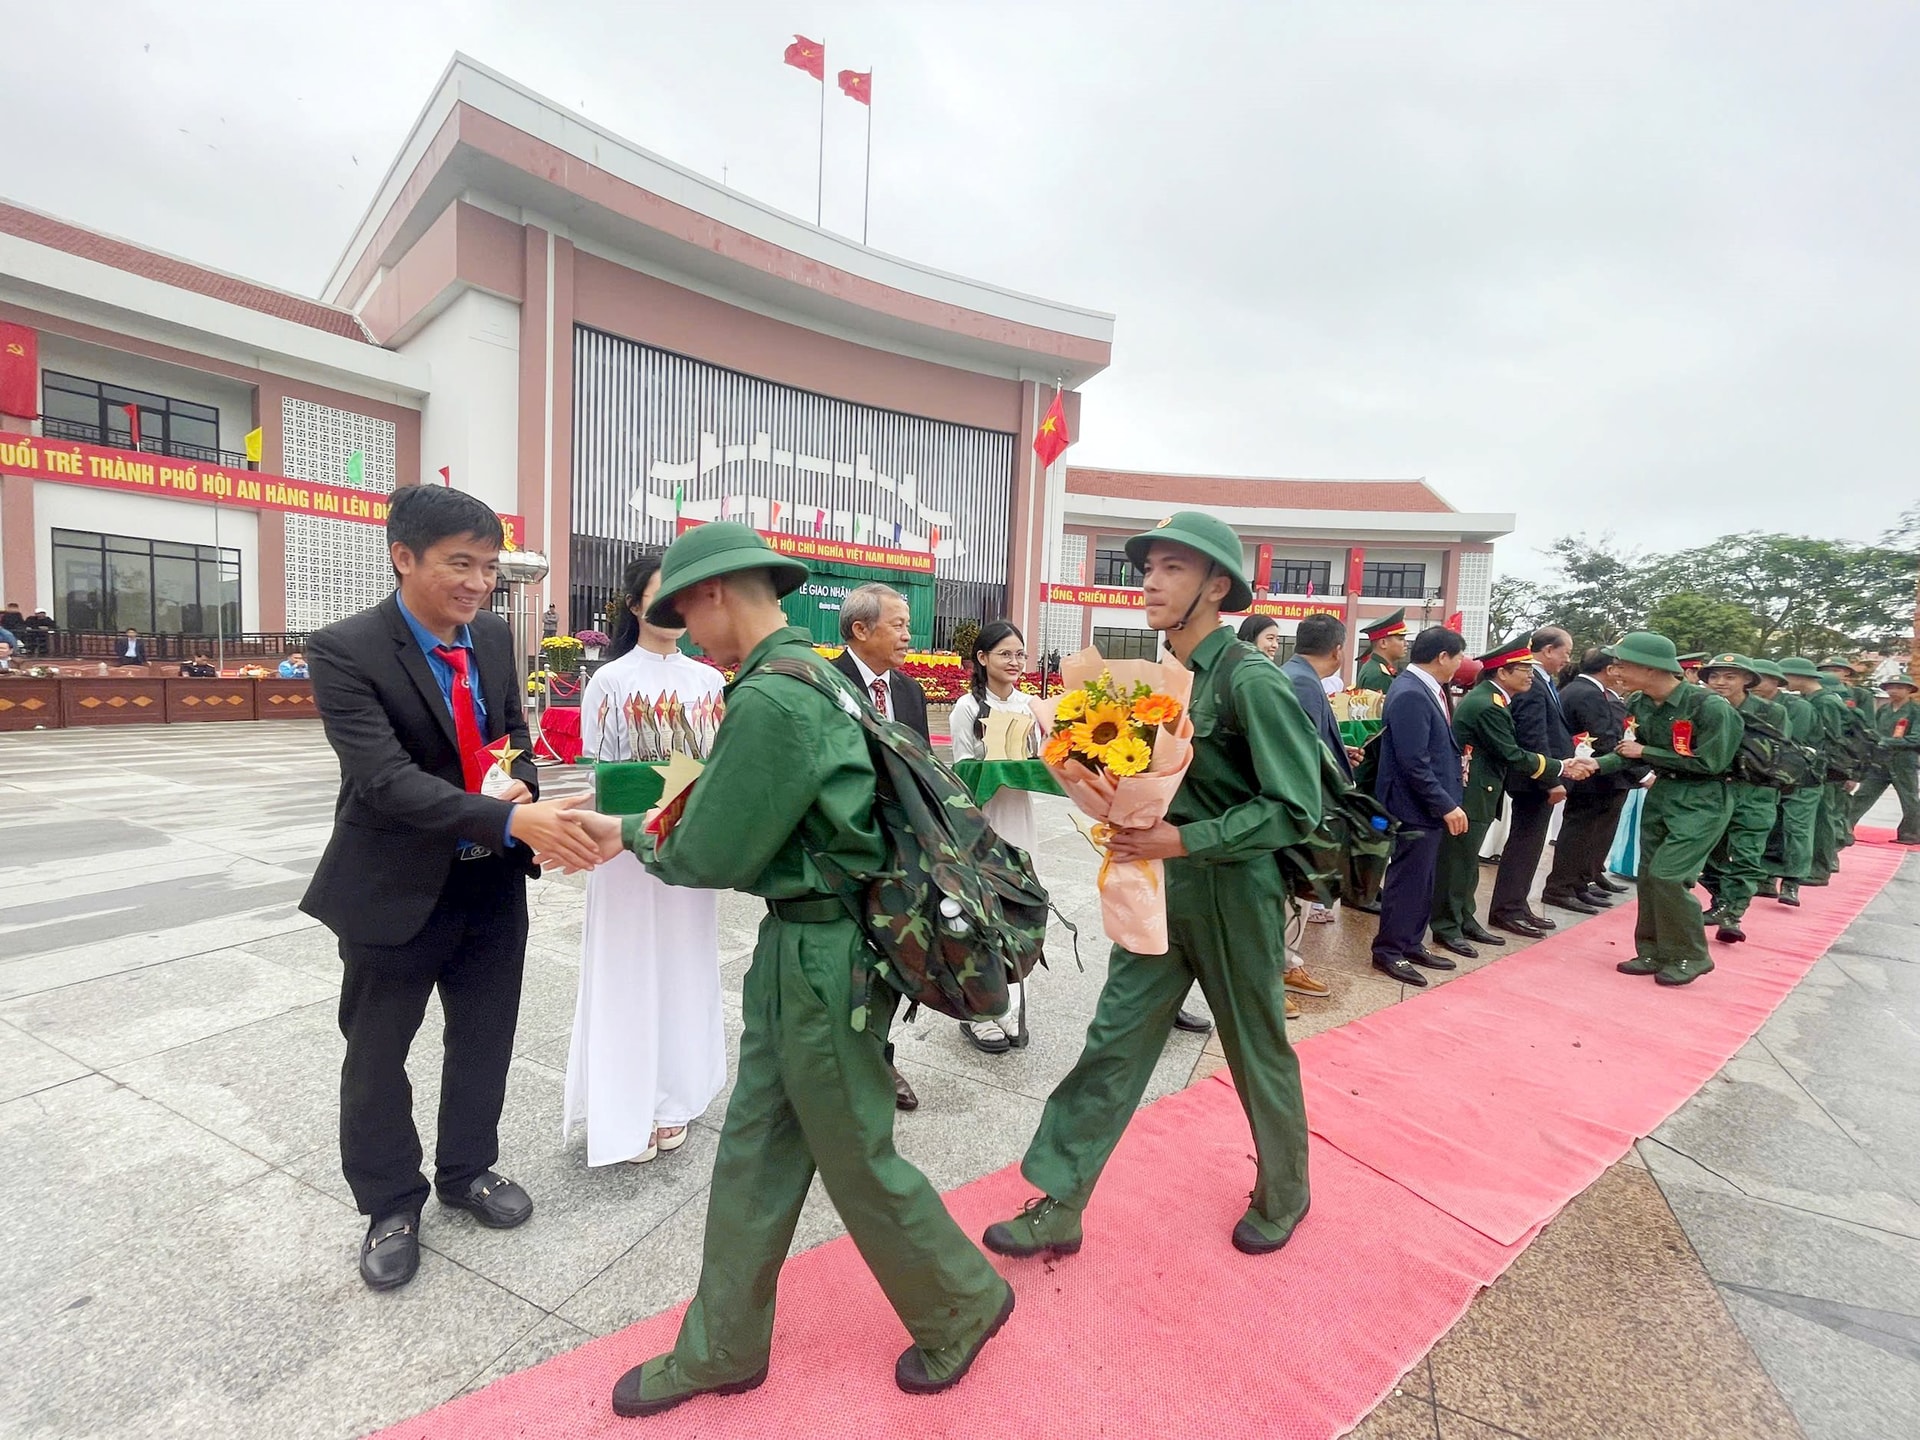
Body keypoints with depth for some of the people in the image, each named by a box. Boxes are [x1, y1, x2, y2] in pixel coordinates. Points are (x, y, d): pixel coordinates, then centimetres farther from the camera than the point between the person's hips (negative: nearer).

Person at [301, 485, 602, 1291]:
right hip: (396, 887, -5)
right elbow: (387, 779, -29)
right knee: (377, 1053, 15)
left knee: (485, 1038, 19)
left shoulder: (494, 637, 0)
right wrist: (513, 821, -41)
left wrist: (523, 782, -13)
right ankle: (390, 1205, 38)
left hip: (491, 881, 5)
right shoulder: (346, 651, -19)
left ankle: (467, 1170, 43)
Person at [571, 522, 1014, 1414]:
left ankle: (962, 1308, 38)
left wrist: (630, 837, 1)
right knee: (753, 1156, 20)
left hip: (823, 955, -9)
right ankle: (723, 1349, 40)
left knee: (857, 1159, 12)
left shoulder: (770, 697, -23)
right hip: (798, 942, 9)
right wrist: (653, 827, 7)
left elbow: (714, 856, -17)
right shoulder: (814, 670, 8)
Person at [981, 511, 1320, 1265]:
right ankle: (1057, 1208, 22)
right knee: (1112, 1045, 9)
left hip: (1233, 892, -6)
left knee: (1259, 1055, 16)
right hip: (1154, 888, 6)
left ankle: (1282, 1196, 43)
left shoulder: (1251, 681, -17)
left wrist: (1186, 841, -23)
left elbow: (1295, 808, -18)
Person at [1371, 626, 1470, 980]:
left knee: (1422, 880, 18)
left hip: (1431, 805, 10)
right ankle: (1389, 951, 14)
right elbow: (1414, 763, -24)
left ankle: (1411, 944, 30)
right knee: (1407, 880, 1)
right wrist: (1446, 806, -20)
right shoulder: (1410, 695, -22)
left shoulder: (1426, 689, 9)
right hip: (1416, 807, -10)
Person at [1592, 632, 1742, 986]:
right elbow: (1634, 752, 5)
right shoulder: (1639, 704, -3)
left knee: (1668, 875, -11)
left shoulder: (1710, 706, -22)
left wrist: (1646, 753, -17)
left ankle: (1691, 956, 8)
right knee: (1649, 875, 9)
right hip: (1661, 793, 7)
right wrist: (1597, 764, -13)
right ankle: (1654, 952, 22)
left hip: (1702, 800, -7)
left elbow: (1708, 762, -19)